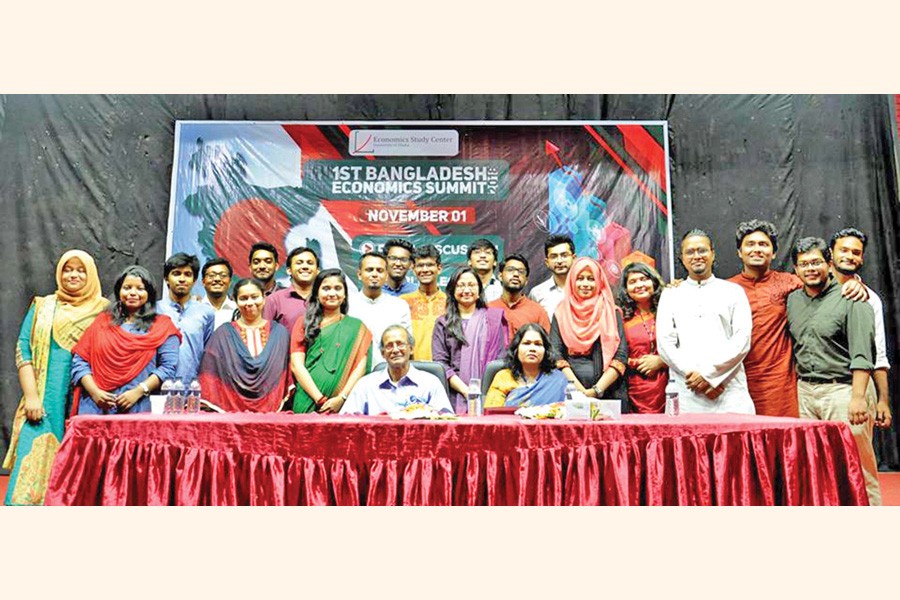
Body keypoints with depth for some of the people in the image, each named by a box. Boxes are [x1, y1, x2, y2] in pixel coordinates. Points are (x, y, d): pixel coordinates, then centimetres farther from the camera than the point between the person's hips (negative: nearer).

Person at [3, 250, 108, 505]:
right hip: (46, 401, 1)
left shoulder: (105, 310, 9)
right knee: (35, 463, -8)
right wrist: (31, 395, -7)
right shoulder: (43, 307, 12)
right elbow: (24, 350, 5)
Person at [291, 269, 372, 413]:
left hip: (343, 406, 0)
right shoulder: (304, 323, 10)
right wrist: (320, 399, -10)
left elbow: (360, 367, 1)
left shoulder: (357, 327, 10)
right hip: (306, 403, 0)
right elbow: (296, 365, 0)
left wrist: (341, 398, -13)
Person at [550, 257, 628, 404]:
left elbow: (621, 356, 0)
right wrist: (580, 390, -12)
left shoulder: (612, 313, 8)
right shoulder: (561, 314, 9)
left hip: (609, 393, 0)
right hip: (571, 395, 0)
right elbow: (556, 355, 1)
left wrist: (597, 390, -11)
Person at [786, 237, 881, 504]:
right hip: (805, 392, 5)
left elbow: (862, 354, -11)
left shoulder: (850, 299, -4)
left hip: (842, 390, -5)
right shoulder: (792, 301, 13)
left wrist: (858, 397, -18)